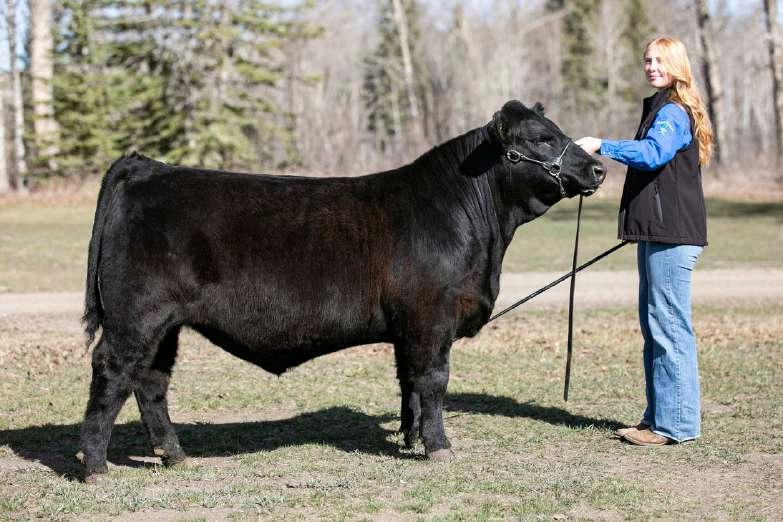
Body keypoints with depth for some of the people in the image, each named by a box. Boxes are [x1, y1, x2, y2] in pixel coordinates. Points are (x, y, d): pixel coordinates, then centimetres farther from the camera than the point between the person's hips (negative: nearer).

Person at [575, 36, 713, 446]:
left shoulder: (673, 113, -12)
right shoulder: (659, 109, 21)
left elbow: (653, 153, -31)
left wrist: (603, 146, -34)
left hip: (672, 235, -11)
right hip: (657, 233, 11)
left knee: (669, 326, -9)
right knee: (653, 325, 13)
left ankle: (676, 423, -7)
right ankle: (658, 417, 19)